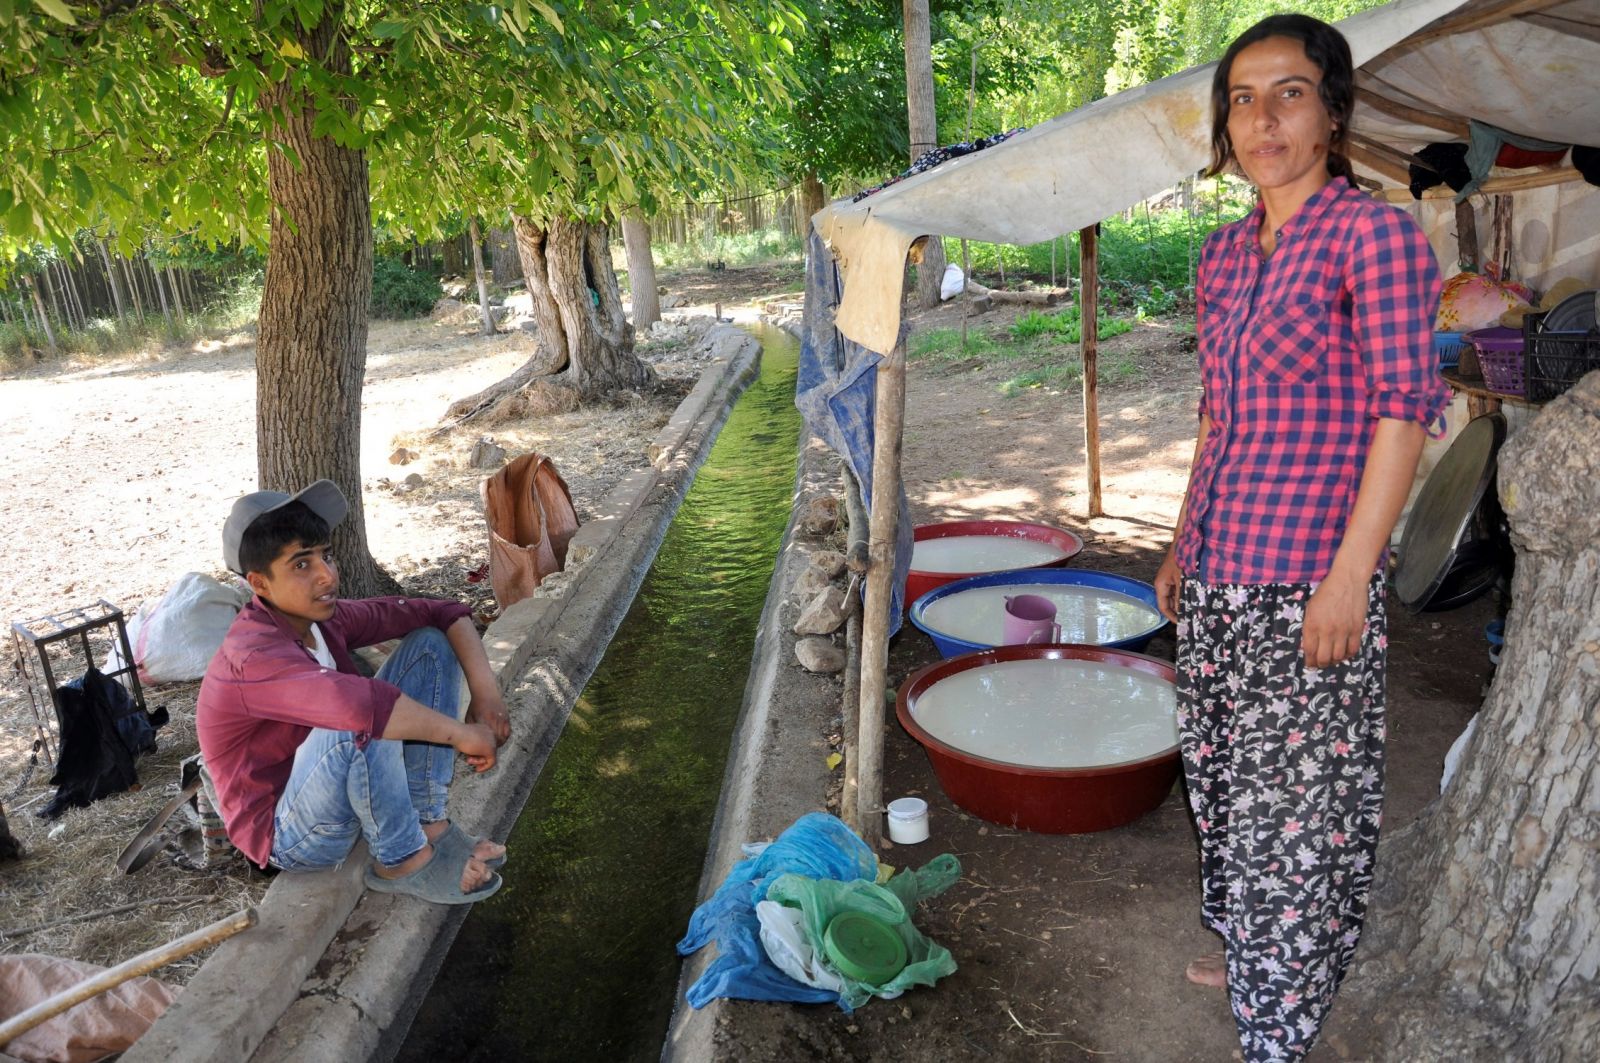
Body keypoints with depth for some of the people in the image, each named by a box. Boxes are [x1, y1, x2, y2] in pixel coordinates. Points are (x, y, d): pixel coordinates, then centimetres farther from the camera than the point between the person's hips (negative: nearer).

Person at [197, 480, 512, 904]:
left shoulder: (323, 618, -4)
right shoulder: (255, 654, -29)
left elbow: (442, 613, -1)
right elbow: (359, 704, -48)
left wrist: (486, 692, -16)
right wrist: (462, 733, -36)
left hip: (343, 793, 9)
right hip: (289, 836, -8)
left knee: (429, 643, -2)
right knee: (364, 722, -39)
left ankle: (428, 824, -6)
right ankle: (401, 860, -13)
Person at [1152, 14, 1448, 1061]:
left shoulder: (1376, 232, -9)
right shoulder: (1225, 252, 11)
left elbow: (1403, 413, -12)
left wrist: (1349, 577, -17)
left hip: (1309, 578, -7)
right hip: (1220, 572, 7)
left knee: (1296, 794, 4)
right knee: (1225, 772, 18)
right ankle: (1249, 947, 40)